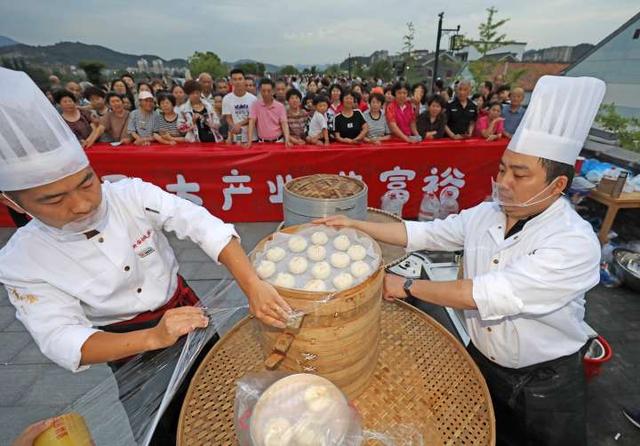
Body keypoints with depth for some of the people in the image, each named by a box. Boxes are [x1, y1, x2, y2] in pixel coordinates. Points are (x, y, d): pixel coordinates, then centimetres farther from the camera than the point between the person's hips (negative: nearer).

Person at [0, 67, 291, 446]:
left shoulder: (132, 194, -21)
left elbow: (206, 227, -32)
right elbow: (63, 341, -25)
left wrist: (253, 285, -45)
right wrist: (153, 337, -42)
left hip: (184, 311, 2)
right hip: (127, 347, -1)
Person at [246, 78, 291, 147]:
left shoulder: (280, 106, 1)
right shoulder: (255, 105, -1)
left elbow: (284, 123, -6)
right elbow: (252, 122, -7)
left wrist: (287, 140, -22)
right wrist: (249, 141, -19)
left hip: (278, 141, 1)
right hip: (262, 142, -1)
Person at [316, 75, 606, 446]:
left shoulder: (576, 244, -27)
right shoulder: (484, 214, -9)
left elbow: (487, 295, -34)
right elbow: (422, 233, -8)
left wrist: (408, 287, -27)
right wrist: (355, 225, -16)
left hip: (544, 385, -4)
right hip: (480, 360, 4)